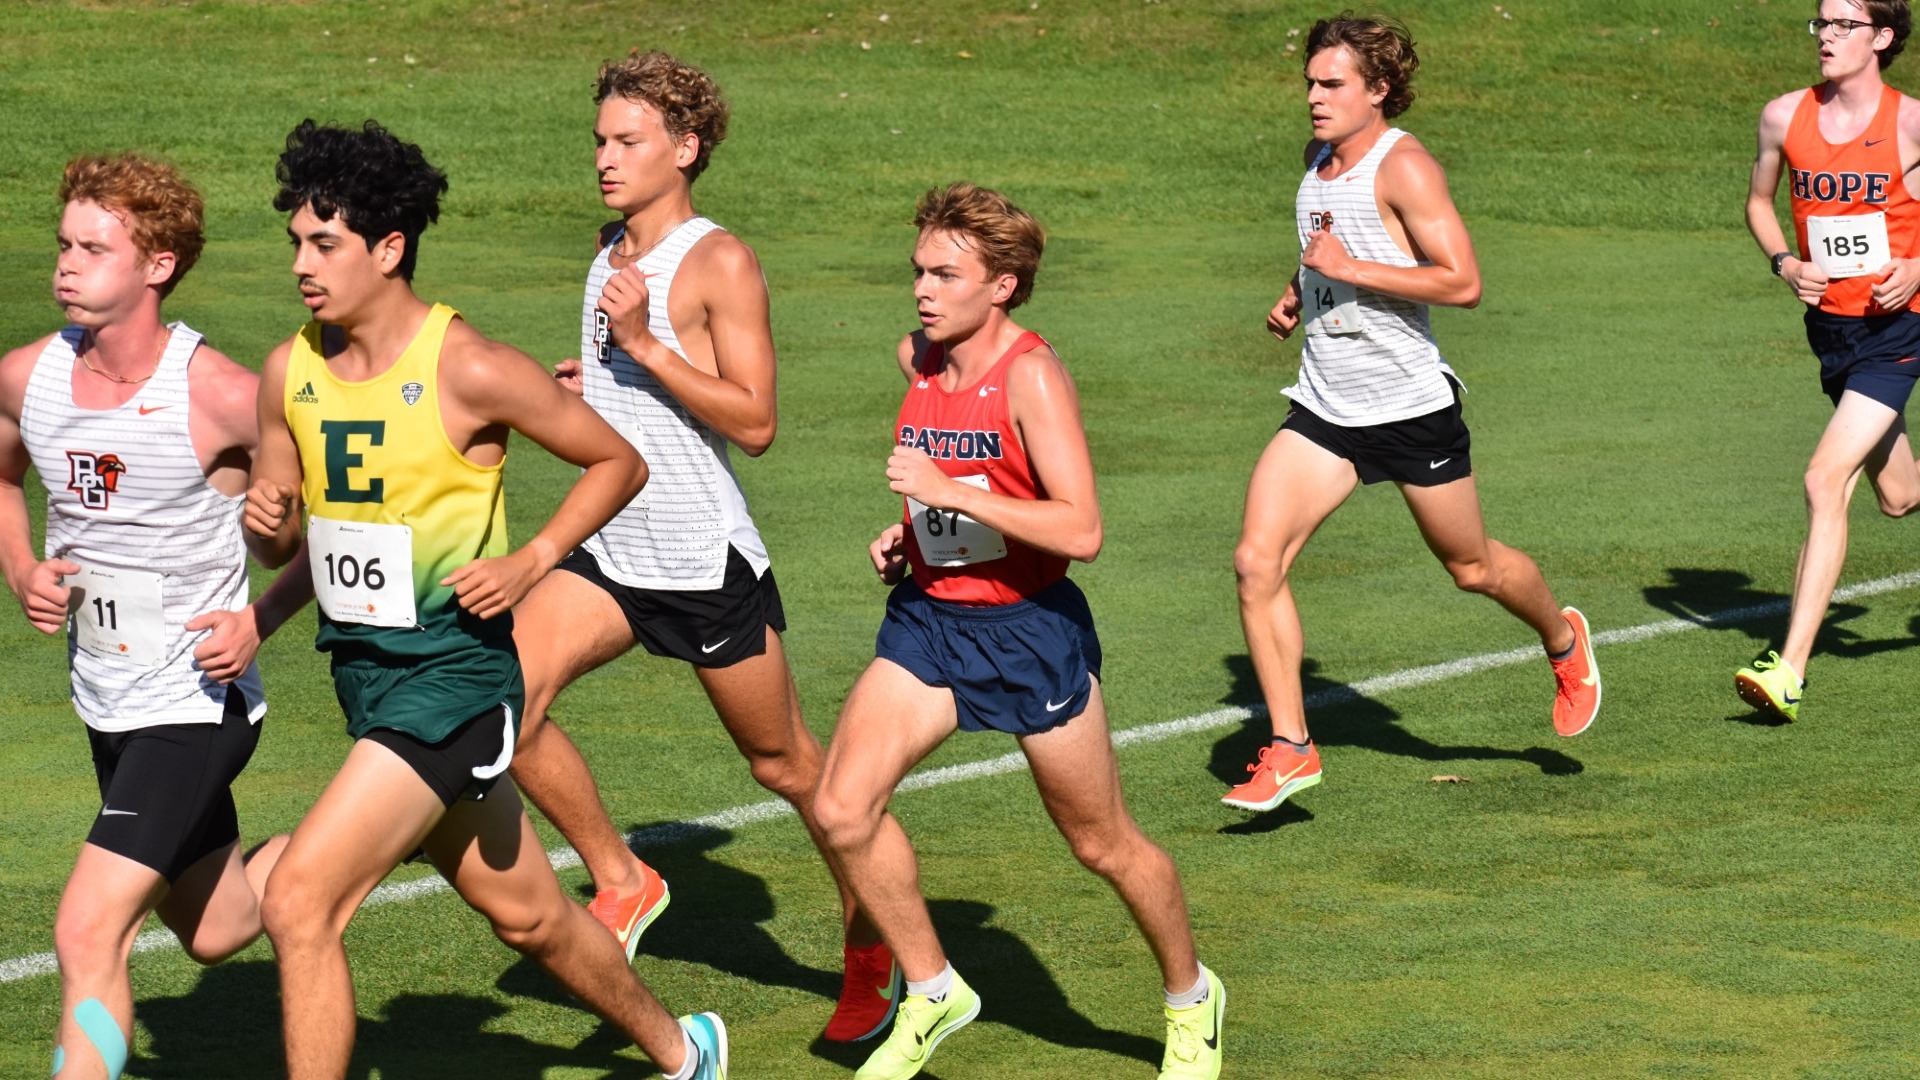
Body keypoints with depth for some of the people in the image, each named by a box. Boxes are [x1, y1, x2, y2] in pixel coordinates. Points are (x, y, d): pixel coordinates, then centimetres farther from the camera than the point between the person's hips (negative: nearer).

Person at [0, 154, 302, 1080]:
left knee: (87, 934, -19)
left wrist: (261, 619, -17)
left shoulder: (222, 397, -20)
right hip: (105, 706, 7)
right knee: (216, 929, 23)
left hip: (198, 703, -7)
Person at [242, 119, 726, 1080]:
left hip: (453, 671, -7)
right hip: (361, 671, 7)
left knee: (300, 901, -18)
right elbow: (278, 545, 13)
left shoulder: (469, 370, -15)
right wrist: (264, 523, -10)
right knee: (525, 914, 21)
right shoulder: (290, 371, 2)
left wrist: (530, 562, -14)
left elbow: (618, 462, -4)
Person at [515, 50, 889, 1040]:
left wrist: (641, 343, -25)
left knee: (785, 765, 7)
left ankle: (875, 942, 27)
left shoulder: (720, 263, -14)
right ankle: (620, 882, 6)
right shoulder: (614, 249, 9)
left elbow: (754, 422, -20)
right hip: (610, 551, 7)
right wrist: (579, 385, 5)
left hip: (707, 560, -7)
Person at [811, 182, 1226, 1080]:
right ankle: (931, 991, 7)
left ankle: (1190, 998, 33)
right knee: (843, 807, -12)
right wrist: (906, 537, 6)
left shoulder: (1031, 374, -19)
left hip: (1029, 629, -6)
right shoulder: (917, 361, 3)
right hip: (928, 618, 6)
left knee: (1103, 844, 8)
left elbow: (1081, 532, -26)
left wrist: (948, 492, -28)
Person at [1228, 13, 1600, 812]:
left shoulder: (1403, 167, -17)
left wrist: (1350, 270, -25)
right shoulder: (1319, 159, 7)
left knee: (1472, 568, 13)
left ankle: (1563, 641, 46)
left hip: (1411, 408, -6)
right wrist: (1297, 295, 9)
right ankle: (1290, 747, -4)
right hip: (1323, 410, 6)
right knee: (1256, 562, -11)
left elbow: (1463, 282, -24)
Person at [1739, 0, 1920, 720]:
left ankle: (1790, 670, -19)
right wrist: (1785, 262, -2)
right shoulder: (1784, 118, 0)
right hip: (1829, 323, 5)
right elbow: (1759, 201, 17)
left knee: (1826, 482, -18)